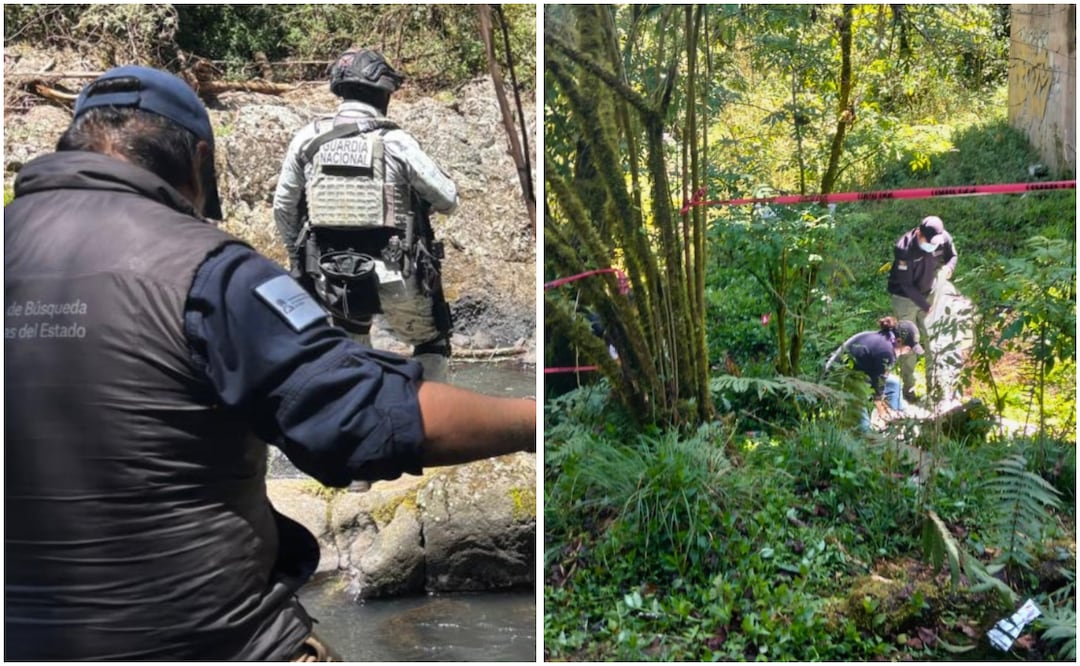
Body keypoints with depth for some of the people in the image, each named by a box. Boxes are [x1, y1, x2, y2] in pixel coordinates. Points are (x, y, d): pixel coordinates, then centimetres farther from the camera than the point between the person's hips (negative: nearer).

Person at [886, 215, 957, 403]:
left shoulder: (943, 238, -18)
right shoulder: (904, 248, -32)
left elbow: (952, 256, 3)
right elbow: (906, 285, -26)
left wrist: (948, 268, -21)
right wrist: (926, 306, -28)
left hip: (928, 293, 5)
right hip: (905, 298, -5)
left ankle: (933, 383, 23)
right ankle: (908, 387, 15)